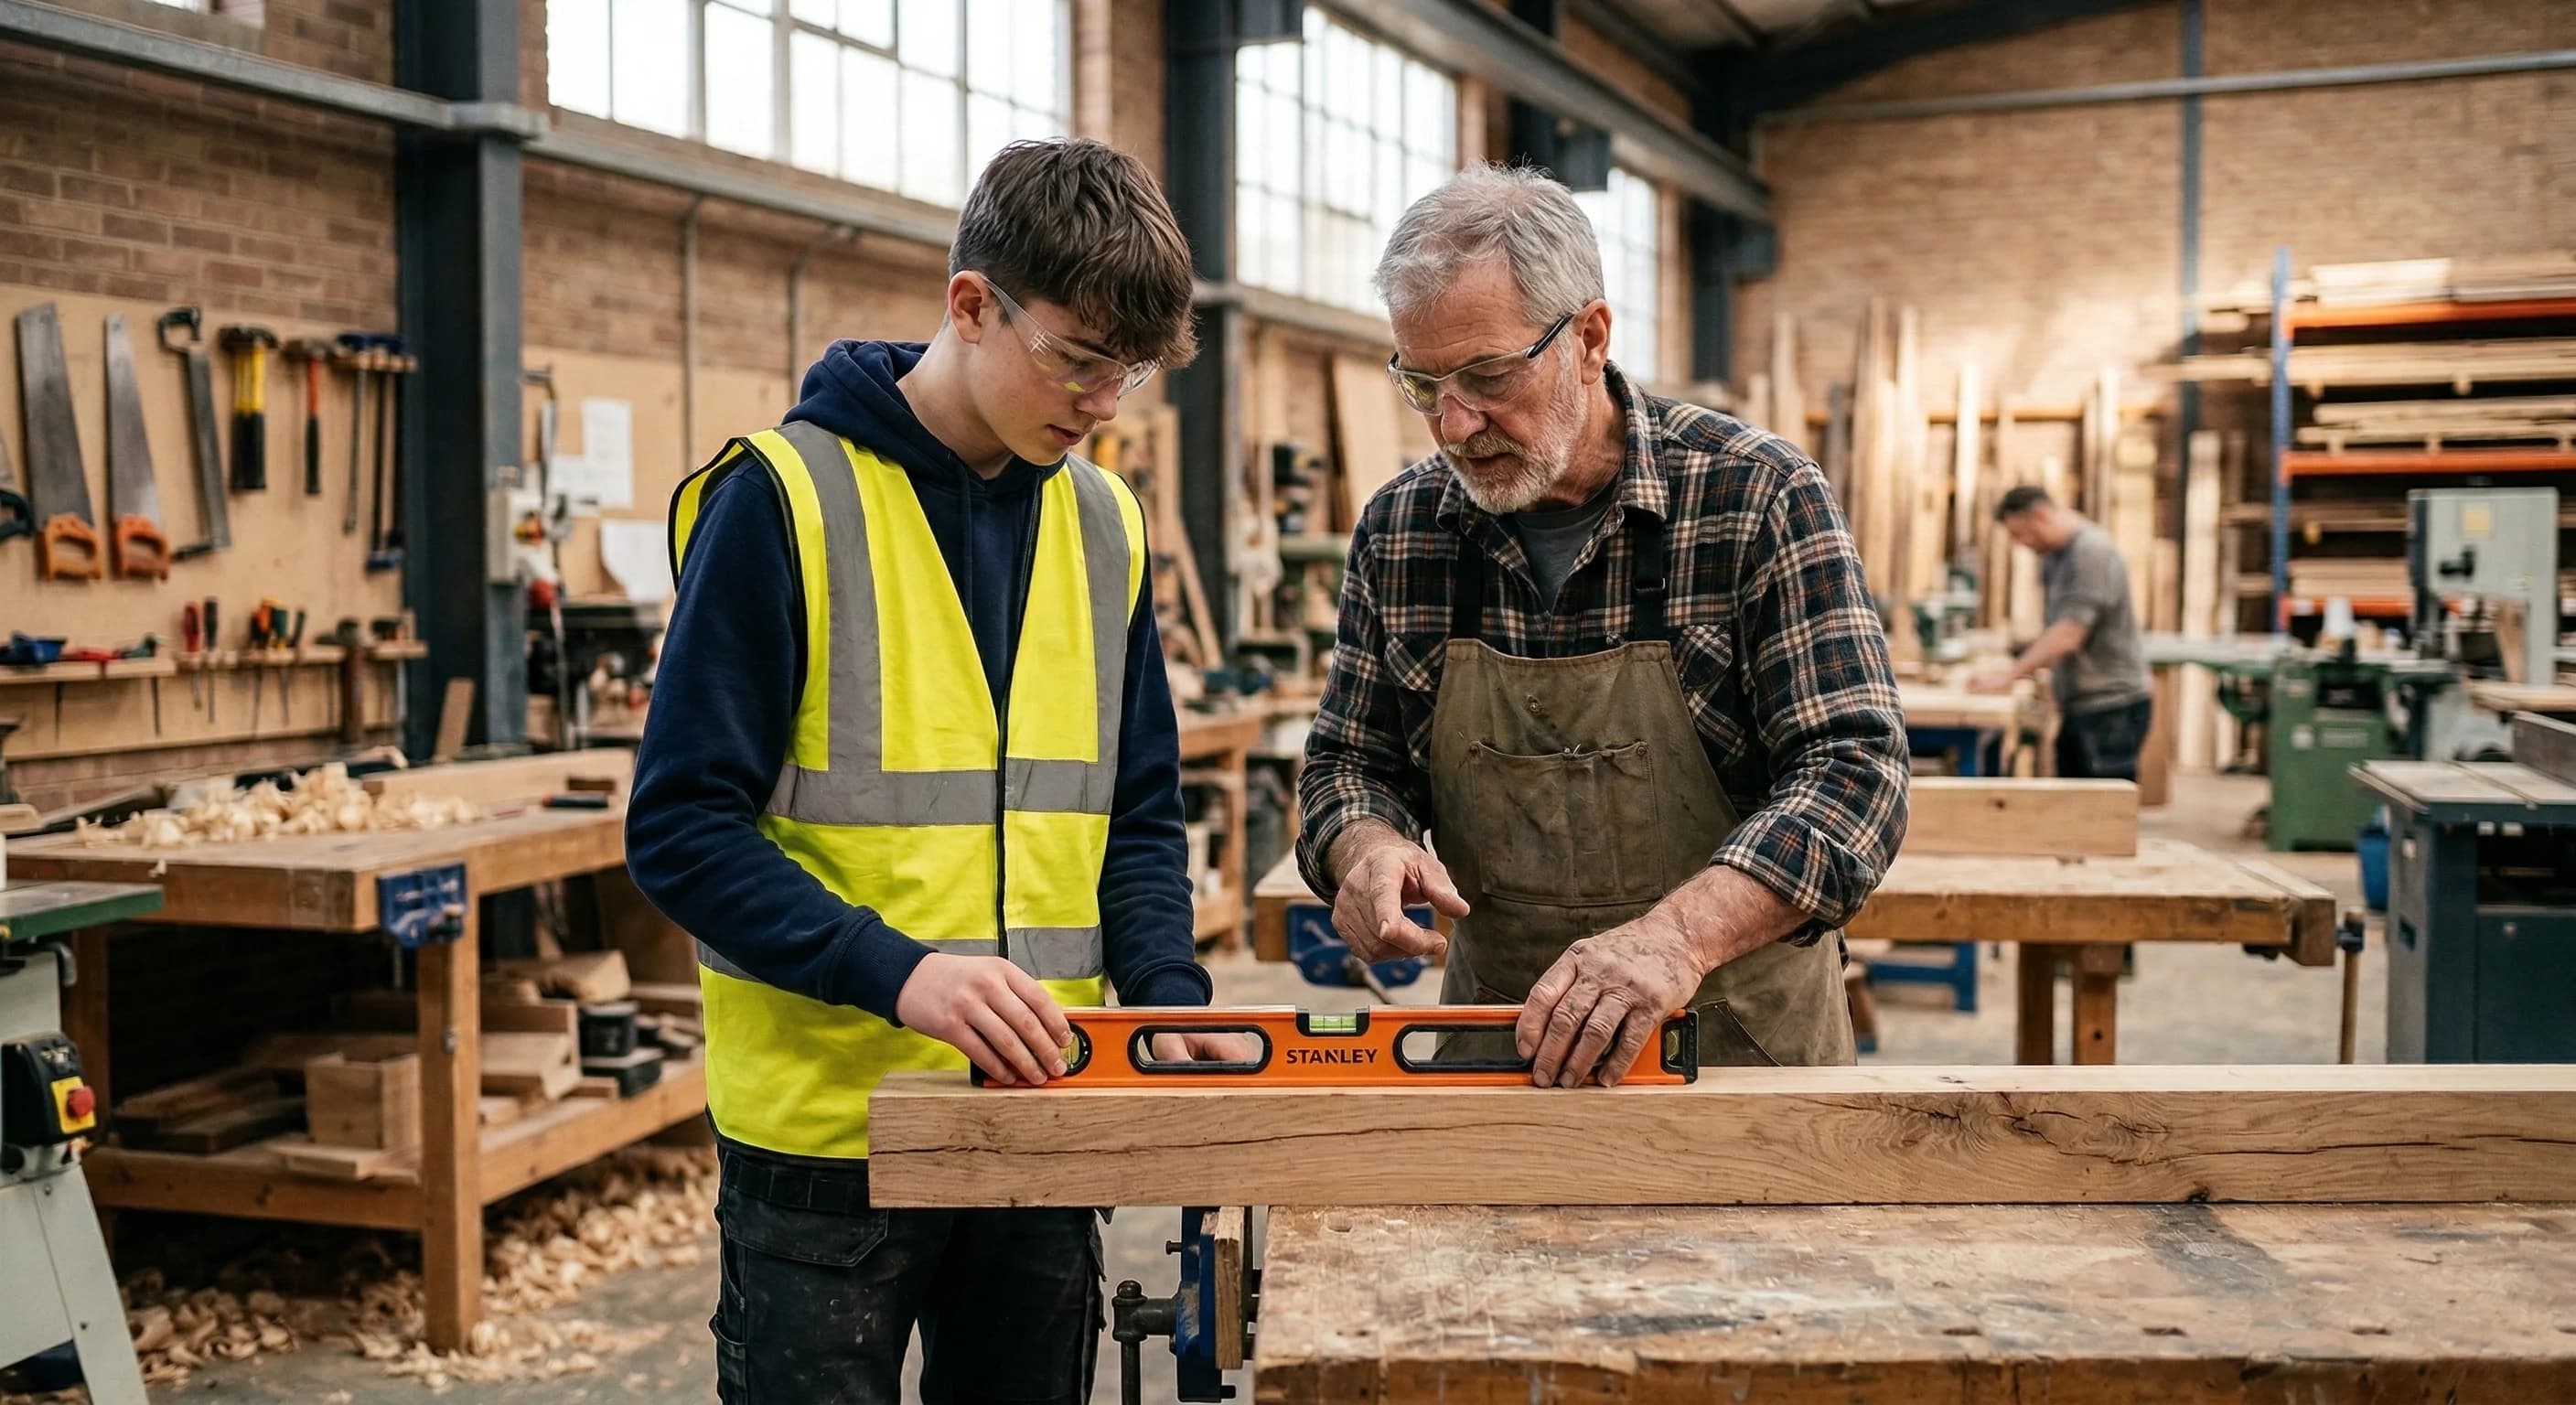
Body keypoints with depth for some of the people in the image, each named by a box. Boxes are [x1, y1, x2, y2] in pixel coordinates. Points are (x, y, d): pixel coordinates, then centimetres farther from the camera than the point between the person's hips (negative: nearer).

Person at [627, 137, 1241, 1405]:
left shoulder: (1105, 525, 6)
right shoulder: (785, 495, -11)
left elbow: (1137, 816, 11)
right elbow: (683, 830, -13)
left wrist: (1168, 999, -7)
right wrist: (896, 972, -25)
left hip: (1043, 1126, 5)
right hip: (823, 1131, -5)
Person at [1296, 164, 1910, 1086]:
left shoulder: (1758, 495, -10)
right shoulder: (1399, 528, 2)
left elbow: (1853, 769, -17)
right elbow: (1349, 760, 10)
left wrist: (1679, 934, -33)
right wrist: (1367, 845, -15)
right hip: (1498, 1046, 3)